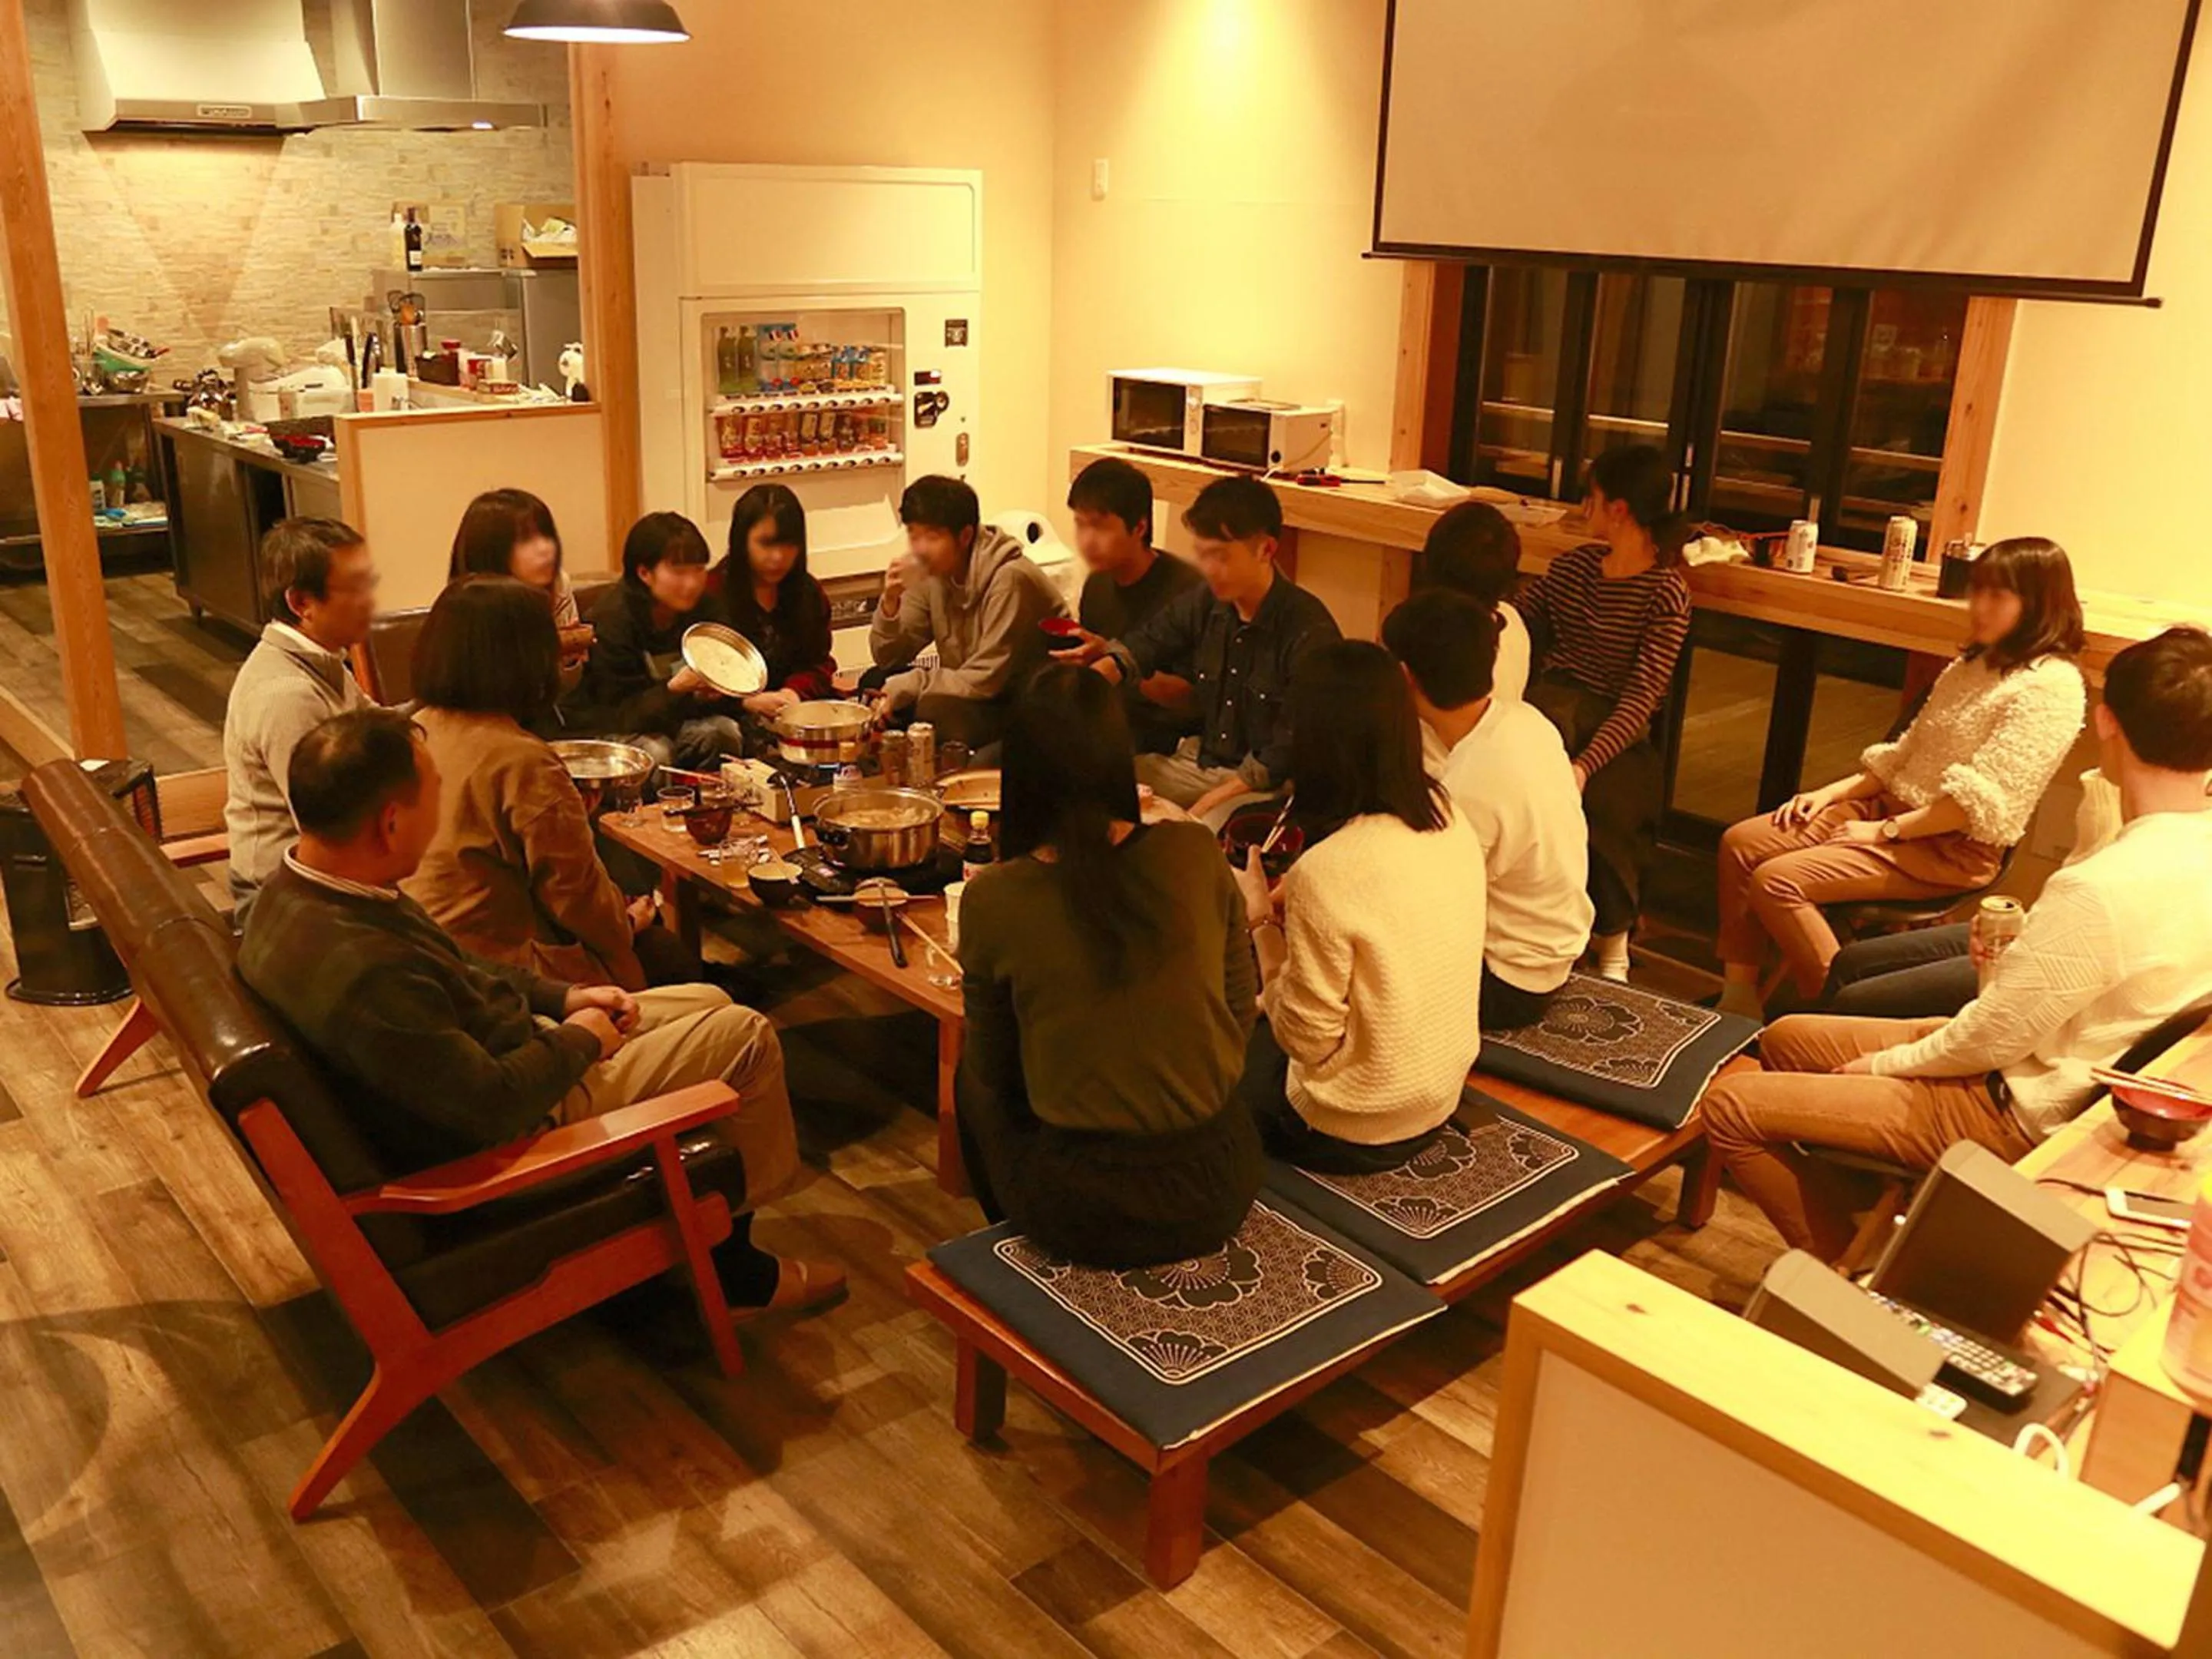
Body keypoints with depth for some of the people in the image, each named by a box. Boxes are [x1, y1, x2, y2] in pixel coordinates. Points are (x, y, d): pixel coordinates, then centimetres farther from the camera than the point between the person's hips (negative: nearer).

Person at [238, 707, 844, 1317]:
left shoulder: (300, 883, -6)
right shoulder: (363, 971, -38)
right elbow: (494, 1103, -31)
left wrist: (563, 996, 4)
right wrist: (579, 1040, -13)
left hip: (503, 1050, 10)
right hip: (518, 1129, -10)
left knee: (709, 1004, 16)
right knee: (745, 1037, -4)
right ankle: (732, 1259, 18)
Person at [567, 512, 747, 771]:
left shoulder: (704, 608, -3)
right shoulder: (613, 617, -19)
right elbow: (619, 714, -21)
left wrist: (709, 691, -24)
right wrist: (674, 689, -37)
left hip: (672, 717, 5)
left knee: (726, 732, -21)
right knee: (655, 753, -33)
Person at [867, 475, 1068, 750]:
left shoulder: (1009, 579, -24)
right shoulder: (933, 573, -2)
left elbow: (986, 680, -26)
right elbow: (888, 659, 1)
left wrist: (906, 686, -22)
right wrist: (890, 602, -17)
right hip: (978, 694, 8)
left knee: (935, 708, -30)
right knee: (876, 684, -7)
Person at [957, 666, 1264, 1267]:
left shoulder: (991, 901, -17)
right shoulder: (1197, 855, -12)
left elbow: (992, 1069, -1)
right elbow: (1242, 1009, 2)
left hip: (1084, 1216, -3)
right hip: (1217, 1193, 3)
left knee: (974, 1087, 28)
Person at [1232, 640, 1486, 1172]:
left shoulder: (1328, 870, -30)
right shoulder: (1450, 818, -8)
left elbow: (1305, 1039, -21)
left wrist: (1260, 920, -13)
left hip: (1354, 1133, -7)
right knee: (1253, 1025, 25)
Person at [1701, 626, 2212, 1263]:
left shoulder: (2102, 888, -32)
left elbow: (1994, 1037, -21)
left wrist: (1885, 1063, -6)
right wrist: (2023, 953, 3)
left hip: (2015, 1116, -9)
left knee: (1730, 1106, -9)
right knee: (1785, 1038, 18)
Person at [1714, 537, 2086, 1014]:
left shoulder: (2050, 686, -14)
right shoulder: (1972, 666, 15)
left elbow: (1983, 800, -21)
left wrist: (1885, 831, -16)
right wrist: (1830, 792, 4)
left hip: (1952, 848, -9)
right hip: (1892, 806, 9)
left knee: (1777, 880, -24)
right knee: (1740, 842, -3)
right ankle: (1739, 996, -3)